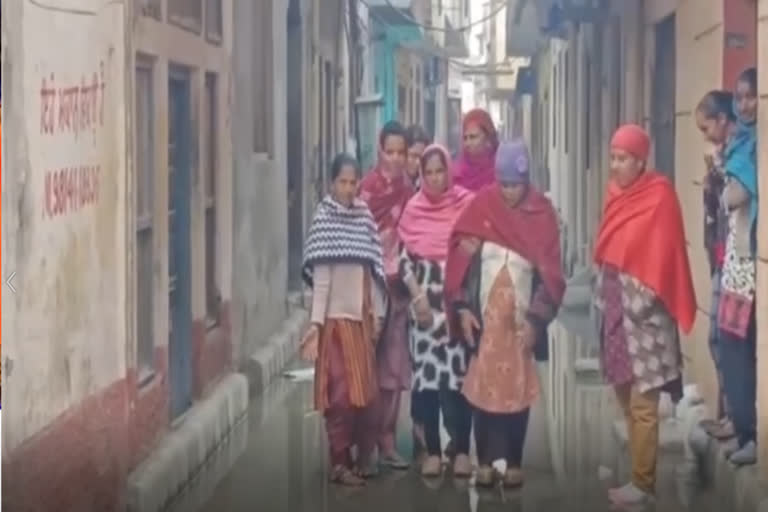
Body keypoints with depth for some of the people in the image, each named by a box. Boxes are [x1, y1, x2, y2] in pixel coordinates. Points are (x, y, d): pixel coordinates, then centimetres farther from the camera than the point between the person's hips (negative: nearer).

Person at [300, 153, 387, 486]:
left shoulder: (363, 217, 7)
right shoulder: (324, 219, -9)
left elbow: (373, 269, 9)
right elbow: (321, 276, -13)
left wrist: (376, 312, 6)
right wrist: (316, 322, -16)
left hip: (362, 316, 6)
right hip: (336, 317, -6)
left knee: (364, 389, 9)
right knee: (342, 392, -3)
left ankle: (361, 456, 19)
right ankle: (340, 462, 3)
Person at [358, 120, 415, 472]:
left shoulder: (408, 189, 8)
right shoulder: (368, 188, -9)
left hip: (399, 285, 6)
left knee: (395, 366, 10)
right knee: (370, 366, -3)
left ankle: (387, 443, 18)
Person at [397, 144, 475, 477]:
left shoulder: (467, 203, 0)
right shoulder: (413, 209, 5)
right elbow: (404, 259, 6)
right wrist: (418, 296, -7)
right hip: (425, 299, 2)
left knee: (460, 372, -1)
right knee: (426, 372, 1)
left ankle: (462, 450, 6)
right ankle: (432, 450, 9)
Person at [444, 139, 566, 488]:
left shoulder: (542, 213, -3)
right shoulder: (480, 206, -3)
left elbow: (549, 273, -3)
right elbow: (461, 259, -2)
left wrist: (536, 319, -9)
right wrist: (462, 308, -8)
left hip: (522, 318, 0)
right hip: (485, 315, 0)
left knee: (518, 390, 6)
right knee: (484, 387, 4)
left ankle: (514, 462, 14)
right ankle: (485, 461, 12)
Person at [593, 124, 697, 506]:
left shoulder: (659, 196, -11)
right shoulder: (617, 193, 9)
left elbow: (663, 256, -13)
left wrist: (642, 301, -15)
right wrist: (603, 297, 11)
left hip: (643, 312, -8)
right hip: (615, 306, 8)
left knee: (642, 403, -4)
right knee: (623, 393, 14)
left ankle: (643, 483, 2)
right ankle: (633, 465, 25)